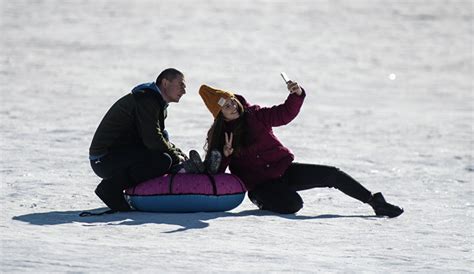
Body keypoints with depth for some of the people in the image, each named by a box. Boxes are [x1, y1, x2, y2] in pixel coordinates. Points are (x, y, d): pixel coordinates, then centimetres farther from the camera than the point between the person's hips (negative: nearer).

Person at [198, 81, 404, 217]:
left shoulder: (255, 116, 0)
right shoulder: (219, 137, -3)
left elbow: (285, 113, -3)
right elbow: (214, 173, -4)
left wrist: (297, 95, -23)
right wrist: (225, 155, -23)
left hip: (284, 168, 3)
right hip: (260, 184, -3)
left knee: (332, 175, -10)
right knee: (292, 204, -32)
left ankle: (374, 201, 1)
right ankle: (263, 202, -2)